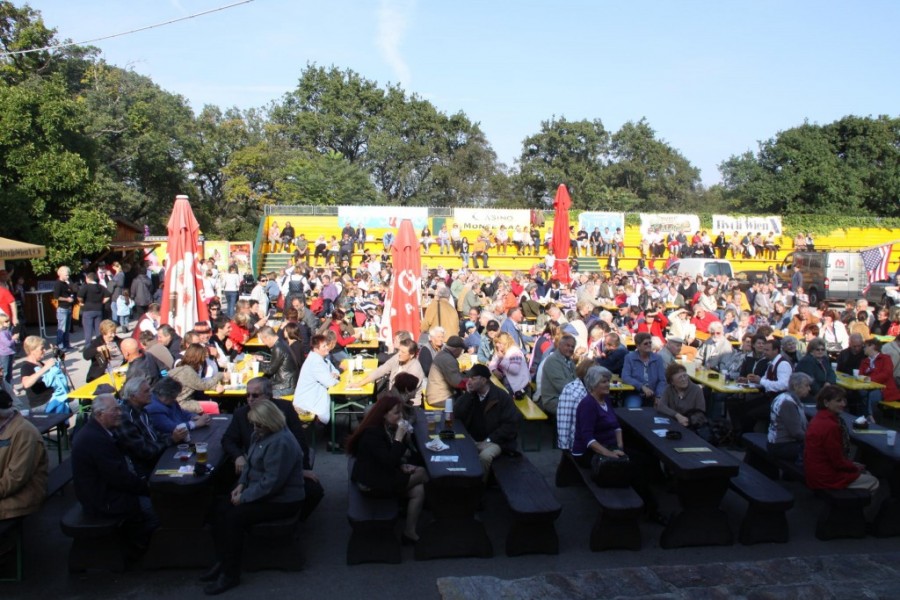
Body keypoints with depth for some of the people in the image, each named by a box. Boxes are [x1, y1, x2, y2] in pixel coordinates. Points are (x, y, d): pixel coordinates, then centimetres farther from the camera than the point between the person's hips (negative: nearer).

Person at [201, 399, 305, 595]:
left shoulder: (281, 443, -27)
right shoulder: (261, 434, 5)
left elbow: (272, 483, -29)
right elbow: (251, 463, 17)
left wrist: (244, 497, -20)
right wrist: (241, 484, 0)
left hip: (282, 501, -10)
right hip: (261, 492, 10)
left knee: (234, 517, -21)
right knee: (221, 509, -4)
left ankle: (231, 574, -7)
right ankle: (222, 561, 6)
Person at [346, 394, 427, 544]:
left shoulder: (389, 428, 4)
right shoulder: (372, 433, -24)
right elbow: (388, 462, -28)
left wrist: (402, 465, -7)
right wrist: (399, 438, -26)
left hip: (384, 474, 9)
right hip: (372, 482, -9)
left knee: (418, 490, -7)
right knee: (421, 473, -8)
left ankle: (409, 532, -1)